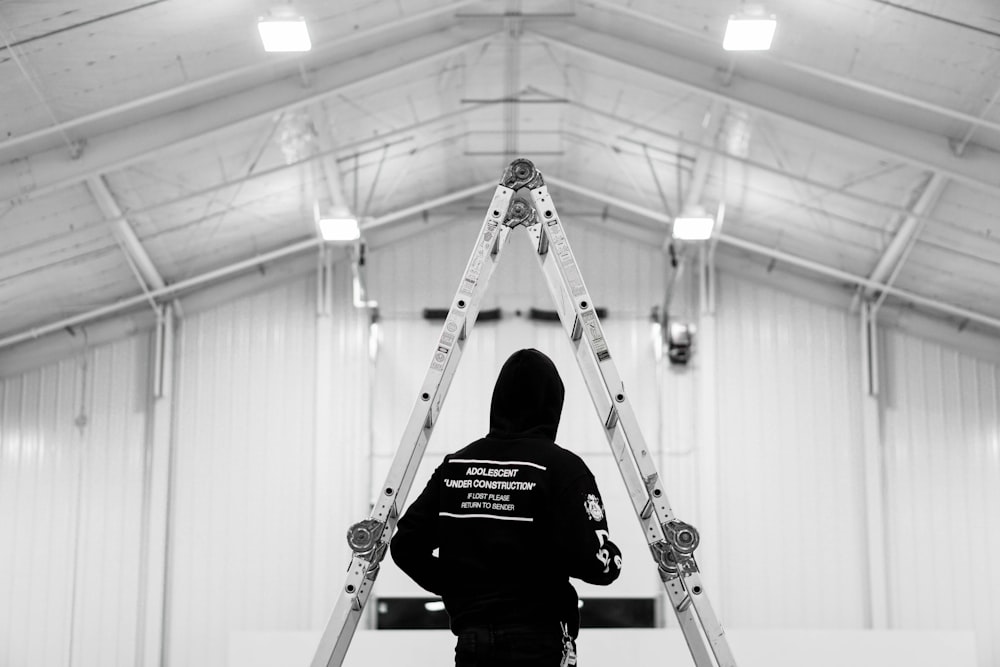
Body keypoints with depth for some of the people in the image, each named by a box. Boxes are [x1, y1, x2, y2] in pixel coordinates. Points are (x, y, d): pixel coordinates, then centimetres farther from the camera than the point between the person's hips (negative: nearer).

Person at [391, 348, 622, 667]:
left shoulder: (455, 464, 5)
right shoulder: (560, 467, -10)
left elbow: (405, 545, 6)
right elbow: (589, 559, -17)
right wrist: (612, 559, 5)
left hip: (471, 639, 5)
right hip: (539, 641, -4)